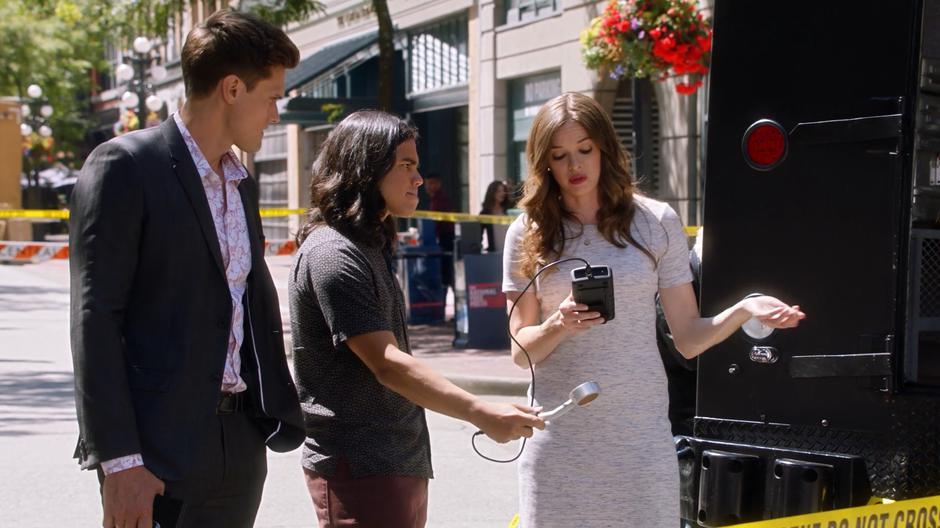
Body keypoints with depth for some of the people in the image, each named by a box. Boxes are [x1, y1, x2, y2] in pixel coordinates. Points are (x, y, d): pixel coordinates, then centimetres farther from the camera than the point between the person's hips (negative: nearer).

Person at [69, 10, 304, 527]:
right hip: (157, 447, -7)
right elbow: (94, 319, -13)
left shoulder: (243, 184, 15)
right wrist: (119, 459, -17)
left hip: (241, 442, 7)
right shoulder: (124, 166, -8)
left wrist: (278, 411, 12)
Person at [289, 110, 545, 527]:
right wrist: (482, 414, -27)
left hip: (400, 461, 9)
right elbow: (386, 363, -22)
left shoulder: (369, 246, 16)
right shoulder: (333, 254, -16)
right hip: (358, 469, -9)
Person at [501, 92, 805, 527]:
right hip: (558, 441, 1)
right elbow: (521, 350, 2)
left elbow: (688, 339, 0)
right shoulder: (528, 234, 3)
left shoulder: (655, 222, 1)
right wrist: (559, 326, -17)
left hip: (640, 434, 0)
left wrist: (743, 309, -17)